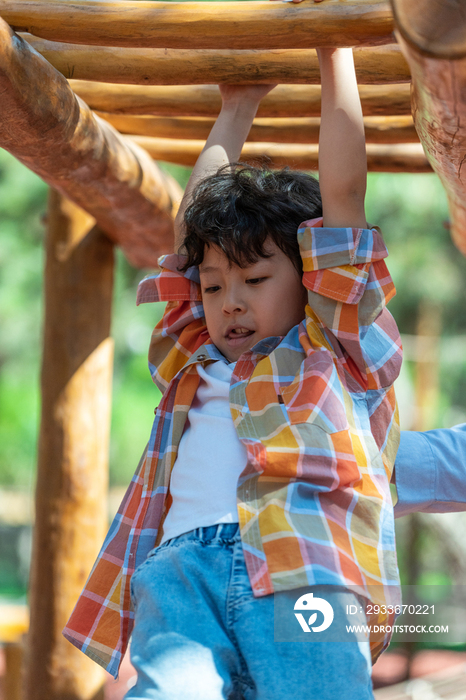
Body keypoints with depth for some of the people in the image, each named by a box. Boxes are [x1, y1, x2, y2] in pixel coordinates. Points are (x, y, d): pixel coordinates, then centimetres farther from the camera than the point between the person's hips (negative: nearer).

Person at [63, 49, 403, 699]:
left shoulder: (335, 346, 23)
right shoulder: (194, 361, 34)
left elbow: (342, 193, 21)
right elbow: (192, 226, 41)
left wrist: (334, 57, 27)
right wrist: (235, 112, 49)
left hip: (306, 569, -2)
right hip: (183, 562, 2)